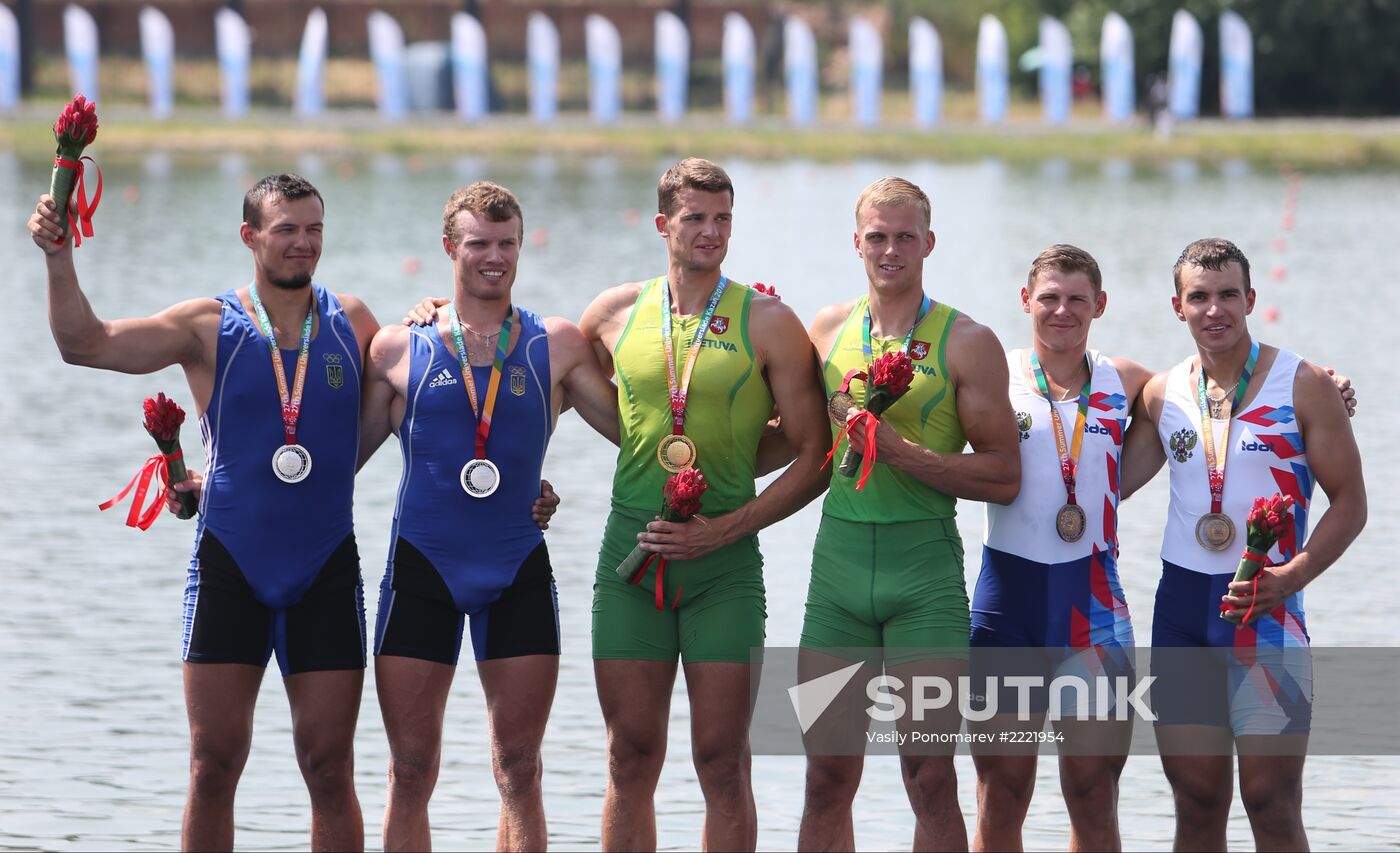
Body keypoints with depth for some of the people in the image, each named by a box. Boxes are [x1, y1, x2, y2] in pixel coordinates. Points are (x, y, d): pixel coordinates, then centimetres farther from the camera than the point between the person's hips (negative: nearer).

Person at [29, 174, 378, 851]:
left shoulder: (352, 323, 7)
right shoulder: (211, 327, -1)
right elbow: (86, 344, -8)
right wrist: (59, 259, -22)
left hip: (326, 568, 1)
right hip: (230, 567, -1)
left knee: (329, 770, 2)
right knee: (213, 767, -1)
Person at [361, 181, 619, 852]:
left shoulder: (557, 346, 5)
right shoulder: (398, 349, 3)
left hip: (518, 570, 1)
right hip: (422, 569, -1)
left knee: (519, 772, 2)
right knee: (411, 772, 1)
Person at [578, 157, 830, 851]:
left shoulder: (767, 323, -2)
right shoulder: (616, 313, 7)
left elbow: (813, 457, -3)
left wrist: (725, 529, -11)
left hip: (724, 563, -2)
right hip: (630, 554, 2)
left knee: (722, 762, -2)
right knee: (630, 760, 4)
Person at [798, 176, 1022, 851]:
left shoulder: (967, 342, -1)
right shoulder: (829, 328, 12)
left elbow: (1004, 477, -5)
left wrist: (900, 451, -14)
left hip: (925, 568, -4)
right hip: (838, 562, 4)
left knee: (930, 779, -6)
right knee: (828, 777, 5)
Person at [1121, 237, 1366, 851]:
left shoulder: (1303, 386, -4)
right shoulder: (1161, 395, 9)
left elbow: (1349, 502, -5)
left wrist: (1291, 576, -17)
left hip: (1265, 608, -4)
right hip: (1181, 603, 4)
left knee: (1270, 800, -9)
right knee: (1196, 799, 6)